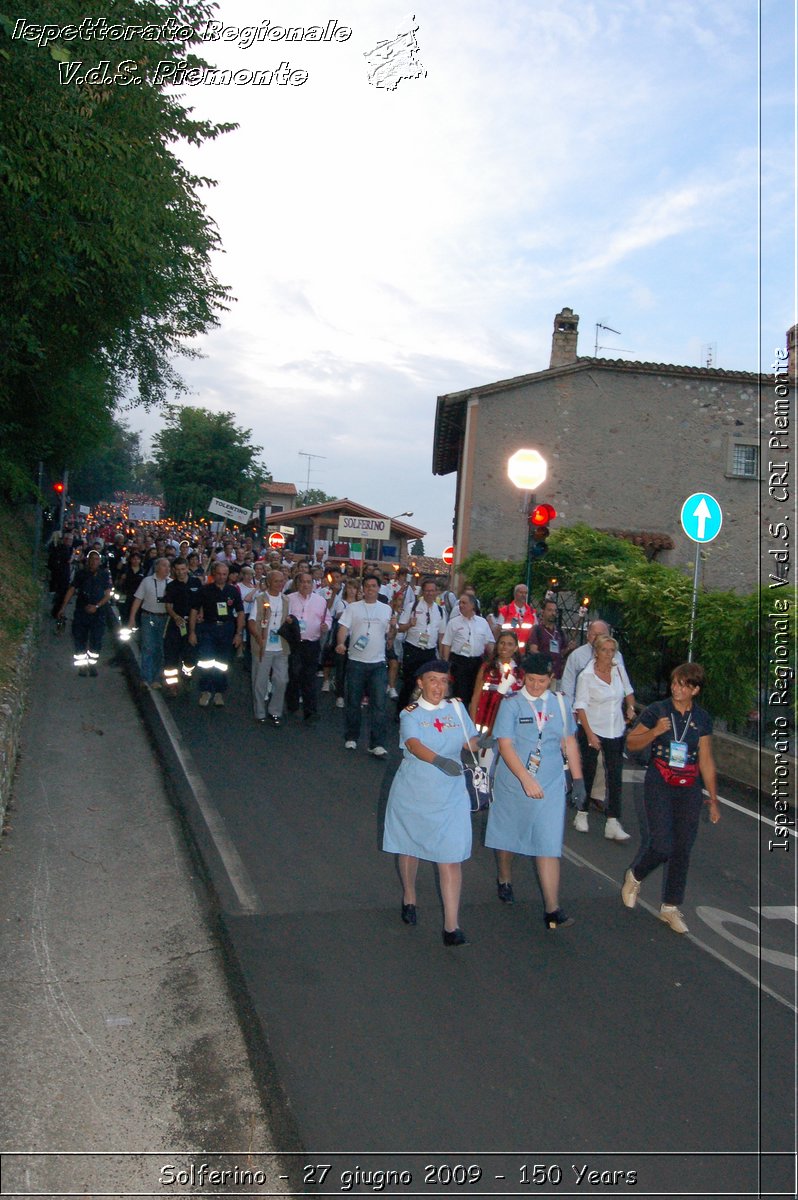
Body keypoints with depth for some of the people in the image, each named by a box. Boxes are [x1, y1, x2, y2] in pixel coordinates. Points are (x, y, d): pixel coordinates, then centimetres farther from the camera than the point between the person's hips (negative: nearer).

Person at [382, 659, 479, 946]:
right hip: (413, 793, -1)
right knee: (409, 847, 17)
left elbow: (471, 742, 8)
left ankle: (451, 926, -1)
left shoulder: (456, 708, 4)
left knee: (450, 857, -5)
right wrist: (440, 761, -44)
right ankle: (409, 898, 44)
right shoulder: (410, 713, -7)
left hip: (450, 795, 1)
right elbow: (414, 745, -26)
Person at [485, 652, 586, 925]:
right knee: (507, 835, 17)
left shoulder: (559, 704, 3)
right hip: (513, 783, -2)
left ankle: (552, 910, 0)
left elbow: (569, 742, 12)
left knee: (549, 846, -3)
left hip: (550, 785, 2)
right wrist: (526, 779, -24)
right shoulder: (511, 704, -10)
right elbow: (505, 745, -16)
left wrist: (577, 778, 9)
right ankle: (504, 880, 45)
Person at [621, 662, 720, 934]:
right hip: (659, 786, -3)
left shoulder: (702, 718, 3)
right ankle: (634, 877, 21)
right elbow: (631, 742, 1)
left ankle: (670, 907, 21)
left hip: (689, 790, 3)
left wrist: (713, 800, 8)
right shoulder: (656, 711, -5)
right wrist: (655, 732, -17)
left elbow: (706, 762, 8)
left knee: (682, 850, 6)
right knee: (662, 845, -11)